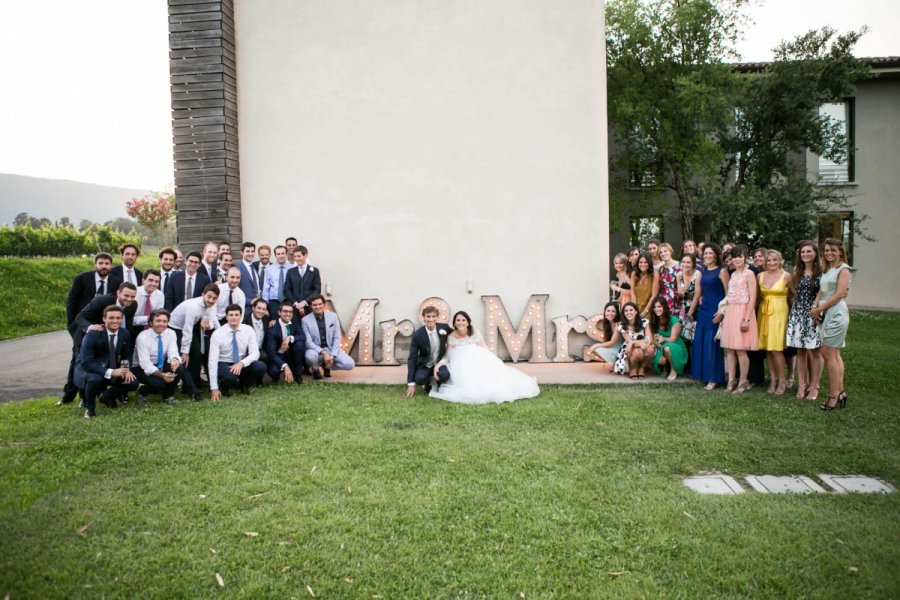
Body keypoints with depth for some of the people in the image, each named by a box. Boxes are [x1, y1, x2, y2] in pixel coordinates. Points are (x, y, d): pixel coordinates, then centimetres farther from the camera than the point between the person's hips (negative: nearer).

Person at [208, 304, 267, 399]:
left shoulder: (248, 330, -9)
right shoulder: (217, 334, -17)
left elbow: (255, 353, -13)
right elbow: (213, 360, -20)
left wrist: (241, 363, -35)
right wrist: (214, 388, -25)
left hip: (241, 364, 3)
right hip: (223, 364, -3)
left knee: (261, 367, -26)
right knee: (230, 376, -37)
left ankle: (243, 384, 5)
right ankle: (223, 387, 1)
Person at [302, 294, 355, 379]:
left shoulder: (333, 316, -3)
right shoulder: (305, 320, -9)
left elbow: (337, 338, -2)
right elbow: (308, 342, -12)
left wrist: (332, 356, -13)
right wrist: (324, 353, -24)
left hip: (331, 349, 2)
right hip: (316, 350, -2)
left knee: (350, 364, -19)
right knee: (310, 356, -38)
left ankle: (326, 366, 10)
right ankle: (315, 370, -1)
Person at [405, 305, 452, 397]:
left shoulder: (444, 327, -13)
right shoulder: (417, 335, -17)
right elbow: (412, 358, -14)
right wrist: (411, 384, -18)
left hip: (440, 363, 1)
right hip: (424, 365, -1)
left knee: (445, 375, -31)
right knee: (419, 379, -31)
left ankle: (440, 387, 5)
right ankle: (428, 383, 6)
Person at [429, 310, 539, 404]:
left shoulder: (474, 333, 0)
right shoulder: (451, 337, -1)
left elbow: (484, 350, -1)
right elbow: (448, 355, -4)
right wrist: (438, 364, -22)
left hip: (478, 361, 1)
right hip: (462, 365, -1)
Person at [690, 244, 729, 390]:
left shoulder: (721, 270, -6)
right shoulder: (703, 271, 13)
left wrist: (722, 311, -19)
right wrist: (690, 311, 17)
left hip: (716, 311, -7)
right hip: (703, 310, 7)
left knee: (712, 344, -3)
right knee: (699, 343, 8)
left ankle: (713, 378, 5)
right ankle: (701, 374, 18)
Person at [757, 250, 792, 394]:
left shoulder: (786, 276, -4)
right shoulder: (760, 276, 6)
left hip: (779, 312, -4)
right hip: (763, 312, 4)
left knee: (776, 348, -7)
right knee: (767, 347, 5)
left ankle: (782, 380, 5)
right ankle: (773, 379, 15)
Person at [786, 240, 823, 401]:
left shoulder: (820, 272, -4)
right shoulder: (797, 271, 11)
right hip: (798, 313, 4)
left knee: (814, 351, -1)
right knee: (800, 351, 7)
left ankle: (814, 386, 10)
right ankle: (802, 384, 14)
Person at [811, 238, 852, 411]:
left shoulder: (843, 269, -6)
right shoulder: (825, 269, 18)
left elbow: (839, 294, -14)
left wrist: (819, 309, -12)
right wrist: (815, 306, -1)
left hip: (836, 314, -8)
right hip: (825, 314, 8)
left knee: (828, 353, -9)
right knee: (834, 354, 10)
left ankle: (834, 396, -3)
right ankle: (840, 393, 17)